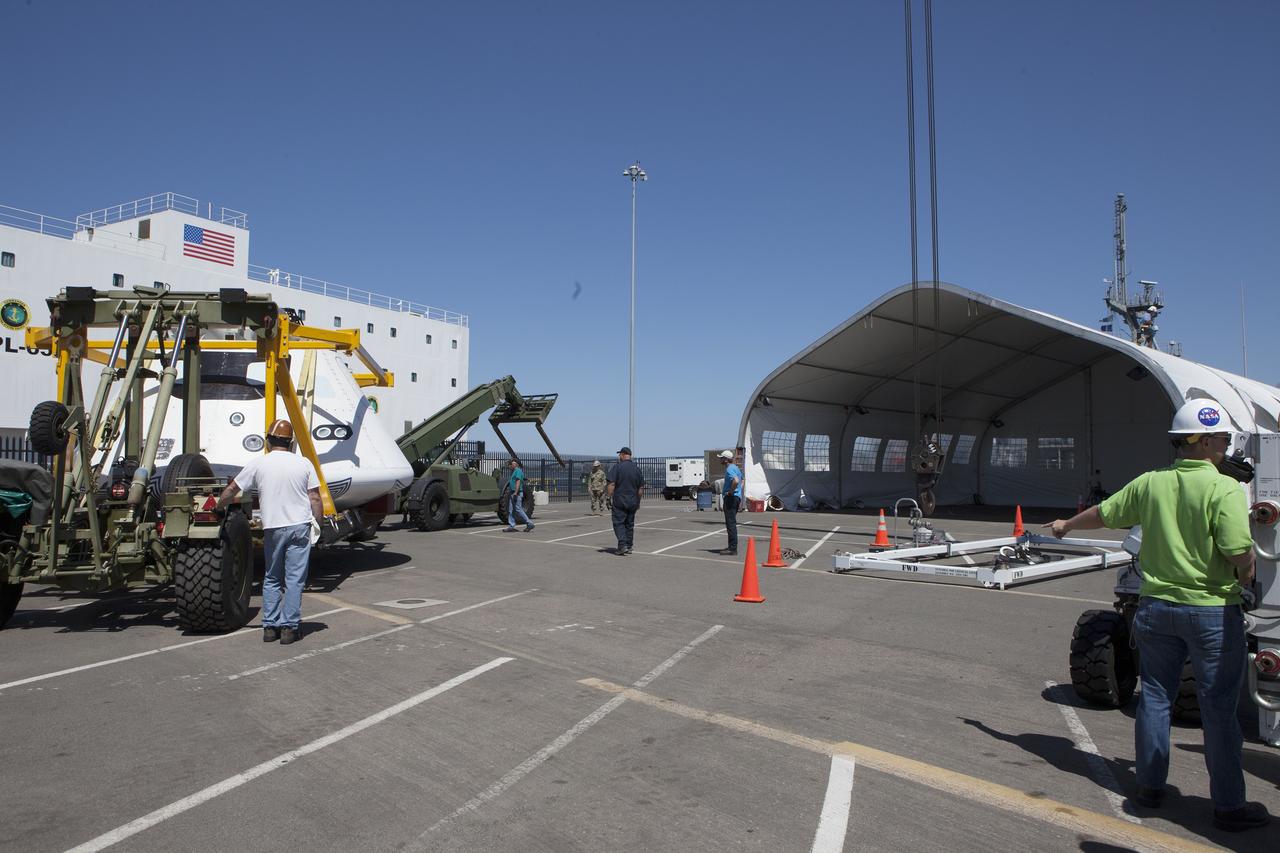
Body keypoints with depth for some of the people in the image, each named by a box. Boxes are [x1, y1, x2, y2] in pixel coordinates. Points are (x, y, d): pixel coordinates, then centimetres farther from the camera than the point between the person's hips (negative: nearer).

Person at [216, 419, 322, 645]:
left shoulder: (258, 463, 1)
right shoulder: (304, 463, 1)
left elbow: (232, 489, 10)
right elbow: (314, 498, -1)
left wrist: (217, 507, 27)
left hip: (273, 528, 1)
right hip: (300, 526, -1)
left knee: (272, 579, 15)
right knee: (294, 580, 3)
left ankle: (270, 626, 17)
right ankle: (289, 627, 3)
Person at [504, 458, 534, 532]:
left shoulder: (518, 471, -12)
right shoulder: (514, 471, 20)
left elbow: (518, 482, -21)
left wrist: (515, 493, -28)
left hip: (517, 493, -10)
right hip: (512, 493, 10)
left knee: (518, 510, -10)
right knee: (510, 510, 6)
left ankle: (529, 524, -4)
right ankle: (511, 526, 5)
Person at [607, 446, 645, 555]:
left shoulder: (617, 467, -7)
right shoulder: (637, 469, 8)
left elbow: (611, 485, -13)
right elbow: (641, 488, 11)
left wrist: (609, 498, -8)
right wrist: (638, 501, 19)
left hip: (619, 502, -5)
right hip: (633, 502, 5)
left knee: (618, 523, -1)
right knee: (630, 524, 13)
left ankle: (622, 545, -14)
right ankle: (629, 547, 17)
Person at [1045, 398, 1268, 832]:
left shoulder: (1149, 483, 0)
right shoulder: (1224, 488, -15)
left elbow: (1101, 513, 13)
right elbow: (1241, 553, -20)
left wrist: (1066, 525, 32)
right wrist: (1243, 577, 3)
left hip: (1157, 605, 4)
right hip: (1212, 611, -4)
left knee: (1154, 698, 14)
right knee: (1219, 710, 6)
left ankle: (1150, 786, 25)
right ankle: (1228, 805, 16)